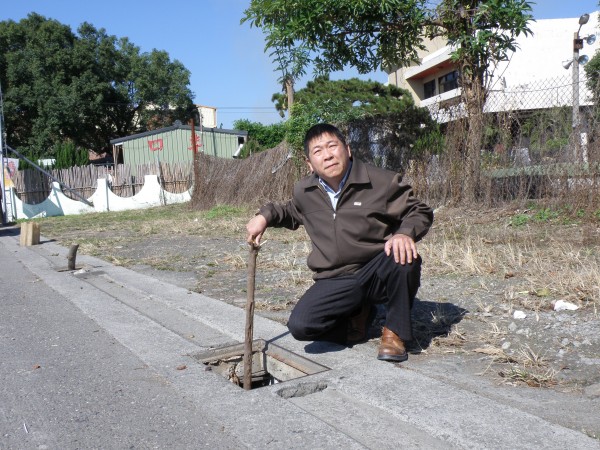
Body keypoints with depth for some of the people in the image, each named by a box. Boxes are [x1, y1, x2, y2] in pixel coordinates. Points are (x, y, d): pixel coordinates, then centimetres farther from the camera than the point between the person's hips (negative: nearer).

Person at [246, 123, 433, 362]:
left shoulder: (383, 182, -9)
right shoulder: (304, 192, 4)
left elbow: (420, 212, -3)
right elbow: (291, 212, 27)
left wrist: (405, 233, -25)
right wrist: (265, 215, 7)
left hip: (378, 274, -2)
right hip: (336, 282, 3)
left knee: (404, 257, -36)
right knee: (300, 326, -22)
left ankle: (395, 332, -9)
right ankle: (357, 314, 11)